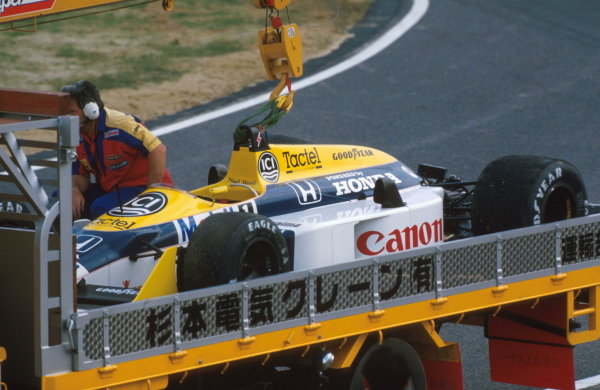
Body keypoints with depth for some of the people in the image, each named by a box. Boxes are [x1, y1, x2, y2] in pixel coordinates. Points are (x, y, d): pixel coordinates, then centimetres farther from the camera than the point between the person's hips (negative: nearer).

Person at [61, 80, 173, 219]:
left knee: (100, 208, -31)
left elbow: (158, 149, -26)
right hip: (110, 188, 8)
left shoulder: (119, 124, -24)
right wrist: (75, 190, -17)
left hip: (143, 187, -8)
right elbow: (80, 175, 8)